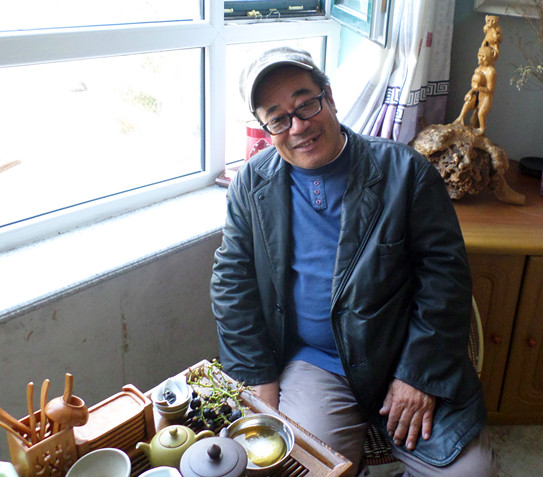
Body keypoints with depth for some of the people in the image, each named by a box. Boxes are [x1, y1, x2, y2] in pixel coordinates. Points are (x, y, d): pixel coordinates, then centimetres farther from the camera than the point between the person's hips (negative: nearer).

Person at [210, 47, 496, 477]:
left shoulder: (404, 171, -5)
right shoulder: (252, 184, 1)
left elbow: (445, 270, -5)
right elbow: (232, 280, 4)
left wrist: (419, 374, -9)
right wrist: (259, 376, -2)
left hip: (404, 359, 0)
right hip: (313, 364, 1)